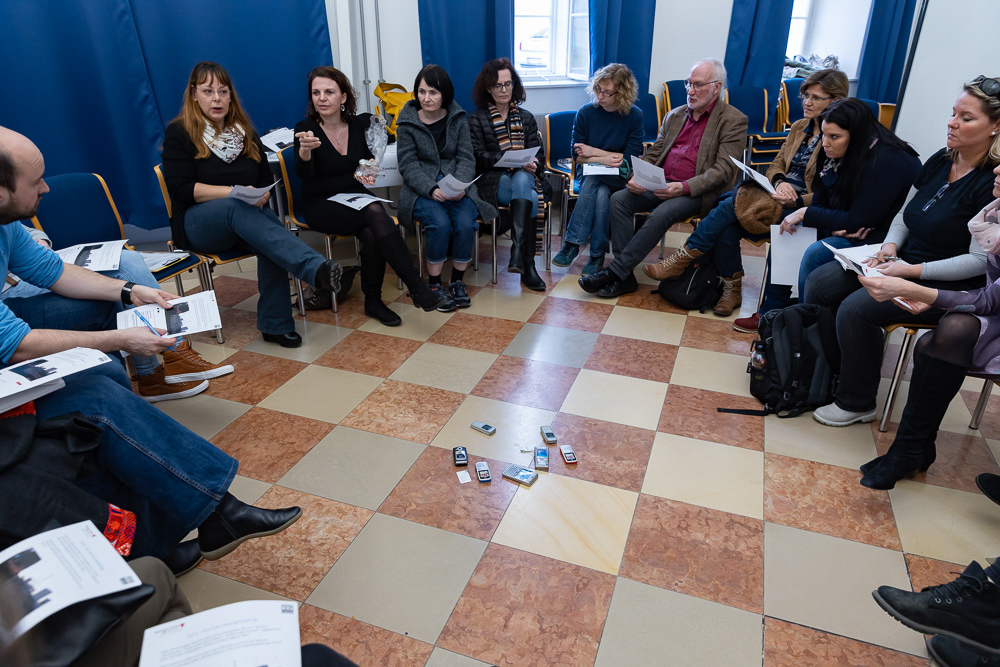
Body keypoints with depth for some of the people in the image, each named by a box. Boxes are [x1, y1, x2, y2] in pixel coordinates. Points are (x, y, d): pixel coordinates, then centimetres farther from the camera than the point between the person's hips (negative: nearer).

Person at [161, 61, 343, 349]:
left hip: (243, 217, 4)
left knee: (272, 236, -33)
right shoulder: (178, 133, 2)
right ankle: (316, 268, -56)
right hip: (197, 223, -3)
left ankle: (275, 325, -31)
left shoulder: (244, 132, 16)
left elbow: (266, 180, 16)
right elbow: (181, 189, -9)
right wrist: (236, 192, -18)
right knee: (237, 207, -38)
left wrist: (261, 196, -9)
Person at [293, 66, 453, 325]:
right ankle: (419, 290, -36)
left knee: (371, 233, -32)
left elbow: (368, 160, 17)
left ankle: (373, 301, -14)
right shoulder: (306, 128, -8)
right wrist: (305, 150, -45)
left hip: (357, 199, 4)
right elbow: (303, 172, -24)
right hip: (321, 205, -3)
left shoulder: (359, 124, 4)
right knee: (376, 213, -33)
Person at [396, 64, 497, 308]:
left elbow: (466, 158, 3)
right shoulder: (407, 123, 1)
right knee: (440, 223, -30)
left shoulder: (457, 118, 7)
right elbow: (408, 165, -5)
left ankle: (458, 281, -6)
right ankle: (434, 283, -11)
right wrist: (432, 189, -22)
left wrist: (461, 185, -17)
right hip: (422, 189, -2)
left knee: (465, 223, -27)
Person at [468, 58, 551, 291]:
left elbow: (538, 153, 14)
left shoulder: (526, 117, 23)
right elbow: (478, 156, -3)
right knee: (529, 198, -34)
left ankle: (517, 252, -45)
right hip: (493, 182, -2)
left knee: (522, 179, -37)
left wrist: (532, 163, -12)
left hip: (524, 176, 2)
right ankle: (527, 265, -38)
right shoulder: (476, 118, 13)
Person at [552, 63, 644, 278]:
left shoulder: (634, 116, -3)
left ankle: (572, 242, -28)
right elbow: (577, 156, 0)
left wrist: (594, 152, -9)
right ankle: (597, 253, -30)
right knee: (600, 193, -34)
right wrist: (606, 159, -13)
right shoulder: (586, 113, -1)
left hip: (617, 177, -1)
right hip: (588, 173, 1)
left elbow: (630, 159, -5)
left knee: (597, 188, -34)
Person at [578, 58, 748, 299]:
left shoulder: (733, 121, 0)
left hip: (696, 192, -6)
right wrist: (637, 177, -5)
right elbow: (653, 154, 19)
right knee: (619, 199, -19)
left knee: (662, 213, -34)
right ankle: (625, 277, -21)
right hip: (661, 184, 6)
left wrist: (684, 187, -25)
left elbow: (723, 170, -10)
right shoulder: (675, 115, 20)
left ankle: (614, 272, -28)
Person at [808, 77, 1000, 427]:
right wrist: (889, 247, -4)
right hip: (903, 263, 8)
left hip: (948, 285, -8)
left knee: (856, 309, -27)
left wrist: (911, 270, -23)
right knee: (819, 283, -8)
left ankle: (856, 403, -7)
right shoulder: (940, 161, 6)